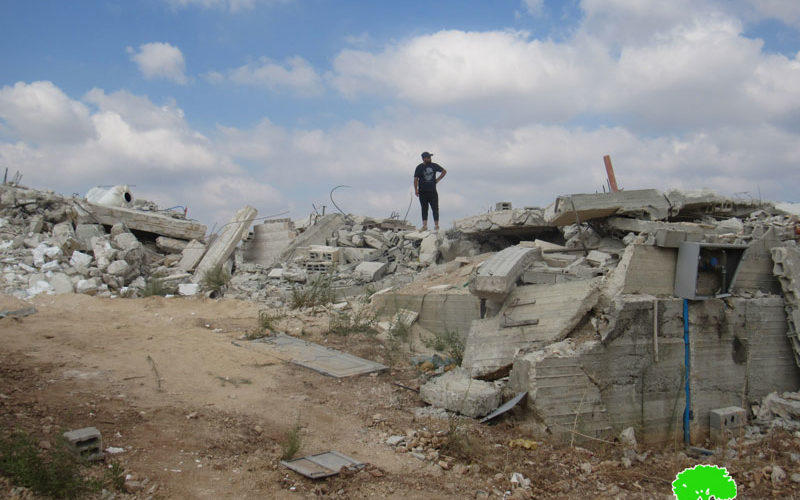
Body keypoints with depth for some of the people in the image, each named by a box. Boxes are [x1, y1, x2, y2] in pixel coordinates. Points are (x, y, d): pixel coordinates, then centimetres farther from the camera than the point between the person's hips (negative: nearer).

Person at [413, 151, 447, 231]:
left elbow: (444, 171, 18)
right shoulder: (419, 167, 0)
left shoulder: (434, 166, 5)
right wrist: (416, 190, -11)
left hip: (433, 191, 1)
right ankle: (424, 226, 8)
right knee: (424, 209, 5)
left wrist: (438, 179, 10)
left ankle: (436, 225, 6)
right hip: (422, 192, -1)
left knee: (435, 209, 0)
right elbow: (416, 179, -2)